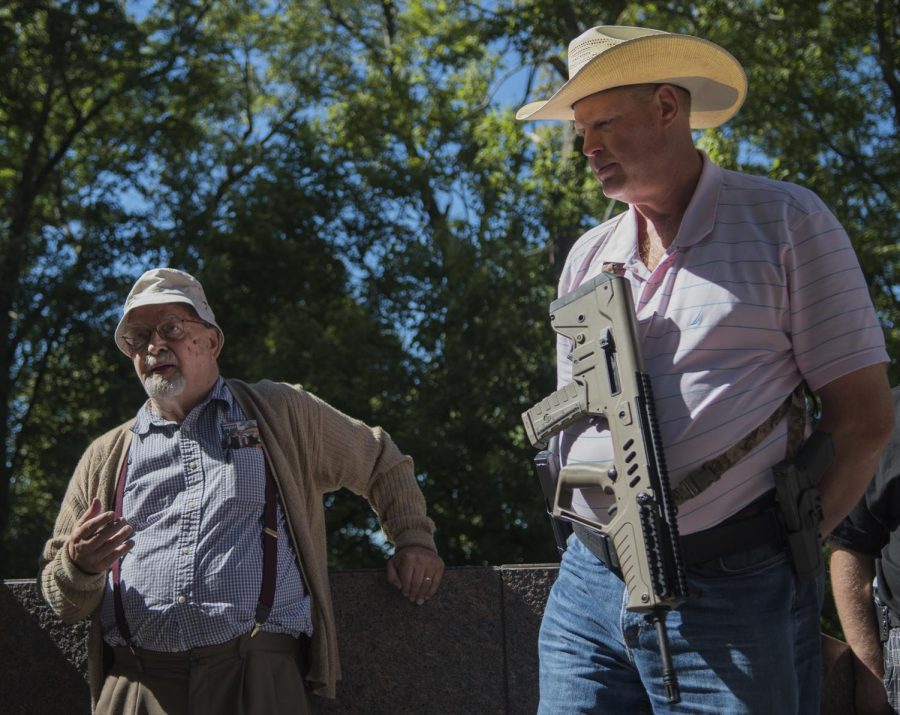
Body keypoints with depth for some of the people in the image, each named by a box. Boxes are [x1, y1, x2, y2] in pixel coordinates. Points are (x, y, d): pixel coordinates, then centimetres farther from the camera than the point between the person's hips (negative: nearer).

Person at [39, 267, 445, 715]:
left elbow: (383, 464, 27)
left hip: (258, 674, -1)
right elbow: (64, 600, 17)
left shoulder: (280, 414, 16)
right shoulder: (106, 458, 18)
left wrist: (414, 540, 14)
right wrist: (80, 566, -5)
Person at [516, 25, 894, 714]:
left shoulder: (785, 219, -1)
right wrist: (600, 543, 4)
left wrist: (783, 549, -9)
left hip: (732, 594, -4)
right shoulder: (587, 257, 14)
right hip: (588, 584, 5)